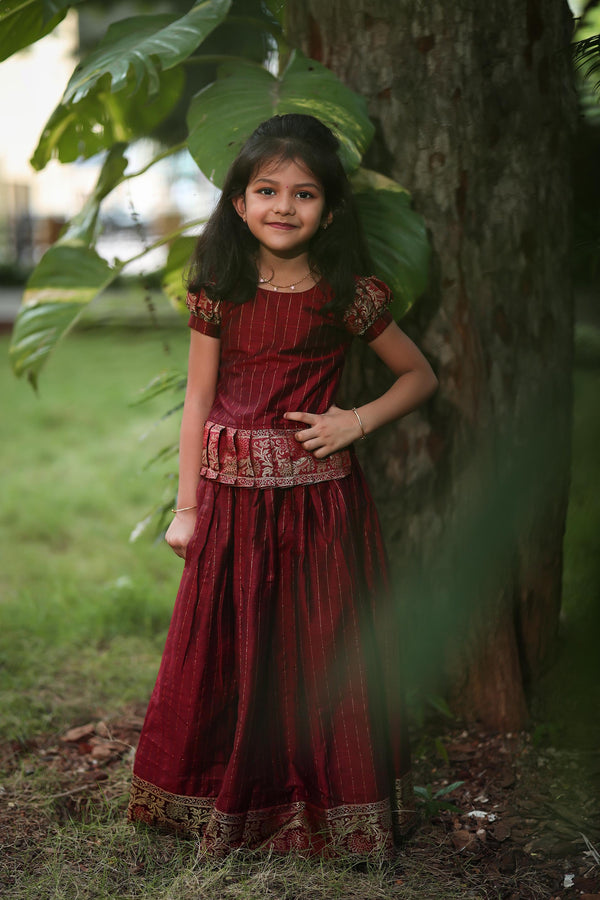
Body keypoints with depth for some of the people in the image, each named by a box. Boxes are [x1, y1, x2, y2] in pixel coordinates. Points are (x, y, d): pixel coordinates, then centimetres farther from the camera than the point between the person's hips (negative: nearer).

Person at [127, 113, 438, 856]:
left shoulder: (349, 295, -4)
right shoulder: (218, 290, -1)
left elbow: (420, 376, 7)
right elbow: (198, 398, 2)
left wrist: (357, 420, -9)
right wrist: (186, 508, 1)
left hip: (318, 495, -1)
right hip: (232, 495, 1)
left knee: (321, 649, 7)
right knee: (222, 649, 10)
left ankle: (329, 806, 24)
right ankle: (224, 794, 29)